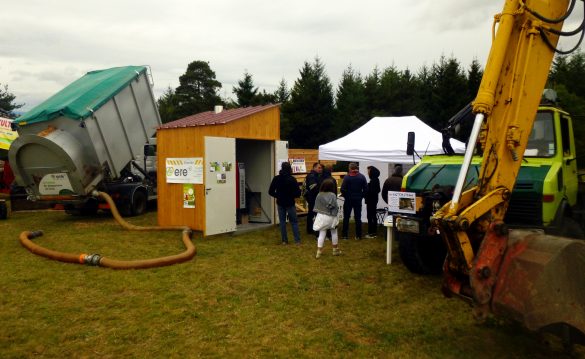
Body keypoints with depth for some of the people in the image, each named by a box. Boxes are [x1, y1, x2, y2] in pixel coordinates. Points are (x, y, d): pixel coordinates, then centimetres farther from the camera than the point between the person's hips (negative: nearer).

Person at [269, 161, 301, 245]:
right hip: (290, 203, -2)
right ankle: (297, 240, 4)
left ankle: (284, 240, 12)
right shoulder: (292, 179, -14)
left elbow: (271, 192, -2)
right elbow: (297, 193, -13)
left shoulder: (276, 178, -5)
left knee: (282, 221, 11)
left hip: (280, 203, 2)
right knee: (294, 222, 7)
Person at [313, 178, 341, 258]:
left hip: (321, 217, 3)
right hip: (331, 217, -3)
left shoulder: (319, 195, -4)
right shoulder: (332, 195, -17)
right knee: (334, 233, 16)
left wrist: (320, 212, 11)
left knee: (321, 234, 6)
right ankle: (335, 250, 28)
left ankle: (319, 252, 2)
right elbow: (335, 207, -15)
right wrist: (335, 215, 1)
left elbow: (316, 207, 1)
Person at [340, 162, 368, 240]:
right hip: (358, 200, 2)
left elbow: (343, 189, -16)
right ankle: (358, 235, 9)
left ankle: (344, 234, 9)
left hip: (348, 199, -2)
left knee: (346, 217, 8)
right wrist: (361, 196, 6)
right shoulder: (362, 177, -3)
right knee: (358, 218, 8)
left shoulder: (347, 177, -12)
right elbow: (366, 189, -4)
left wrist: (345, 196, 0)